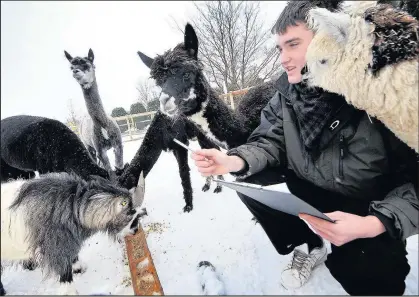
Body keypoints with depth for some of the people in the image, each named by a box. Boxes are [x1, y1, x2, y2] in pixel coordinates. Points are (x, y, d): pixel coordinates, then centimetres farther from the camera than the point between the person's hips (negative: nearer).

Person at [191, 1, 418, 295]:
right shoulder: (287, 92, -7)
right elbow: (270, 143, -6)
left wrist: (376, 223, -35)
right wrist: (234, 160, -27)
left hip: (368, 212, -4)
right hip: (307, 193, 5)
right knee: (248, 181, -15)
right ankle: (309, 247, 11)